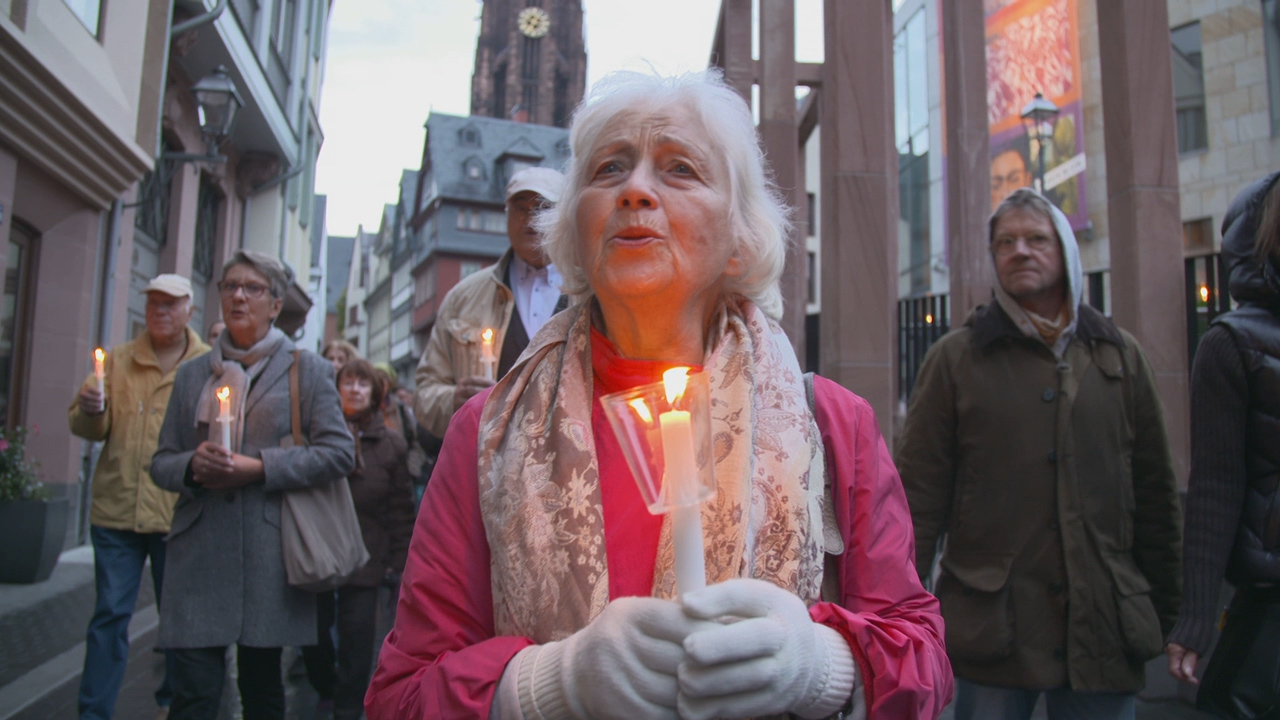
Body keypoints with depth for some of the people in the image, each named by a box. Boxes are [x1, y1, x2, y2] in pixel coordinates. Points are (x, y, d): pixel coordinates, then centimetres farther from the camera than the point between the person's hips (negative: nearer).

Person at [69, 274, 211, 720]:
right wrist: (89, 411, -14)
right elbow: (89, 428, 9)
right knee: (110, 614, 3)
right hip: (117, 508, 1)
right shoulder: (118, 361, 10)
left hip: (179, 512, -1)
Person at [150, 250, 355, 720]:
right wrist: (193, 465, -6)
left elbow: (339, 453, -2)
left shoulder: (306, 369, 6)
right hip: (199, 549, 2)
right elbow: (161, 461, 17)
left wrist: (260, 468, -12)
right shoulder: (193, 374, 16)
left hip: (270, 552, -2)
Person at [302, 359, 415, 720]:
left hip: (364, 558, 0)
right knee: (313, 631, 13)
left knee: (356, 640, 2)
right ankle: (326, 688, 41)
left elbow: (401, 506, 3)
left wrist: (399, 560, 0)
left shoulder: (390, 444, 3)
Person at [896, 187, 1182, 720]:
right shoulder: (956, 357, 0)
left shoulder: (1118, 355, 9)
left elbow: (1155, 493, 12)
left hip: (1103, 628, 3)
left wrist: (1163, 611, 10)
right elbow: (918, 493, -3)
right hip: (992, 630, -2)